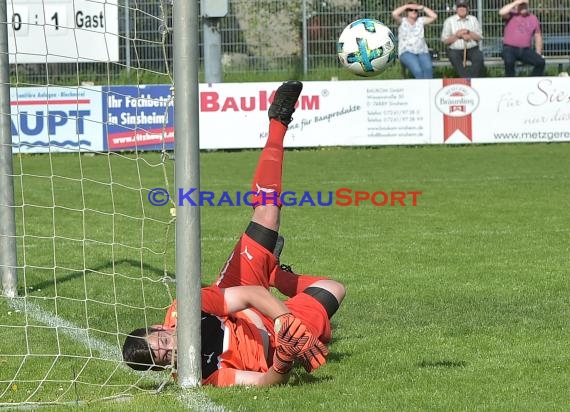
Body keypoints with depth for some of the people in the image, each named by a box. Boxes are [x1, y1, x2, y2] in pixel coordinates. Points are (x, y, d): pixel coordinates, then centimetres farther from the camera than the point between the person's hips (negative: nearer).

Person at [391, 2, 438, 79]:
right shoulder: (402, 21, 8)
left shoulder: (420, 21, 16)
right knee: (418, 70, -33)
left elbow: (434, 16, 8)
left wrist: (422, 8, 6)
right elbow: (394, 14, -11)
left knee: (428, 69, -31)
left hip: (422, 52, 3)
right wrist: (407, 6, -3)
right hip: (407, 52, -3)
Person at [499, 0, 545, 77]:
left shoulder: (533, 18, 11)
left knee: (541, 62, -15)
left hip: (526, 50, 4)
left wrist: (538, 54, 8)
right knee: (509, 62, -35)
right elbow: (502, 12, -23)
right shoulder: (511, 15, 0)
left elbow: (538, 36, 16)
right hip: (510, 48, -4)